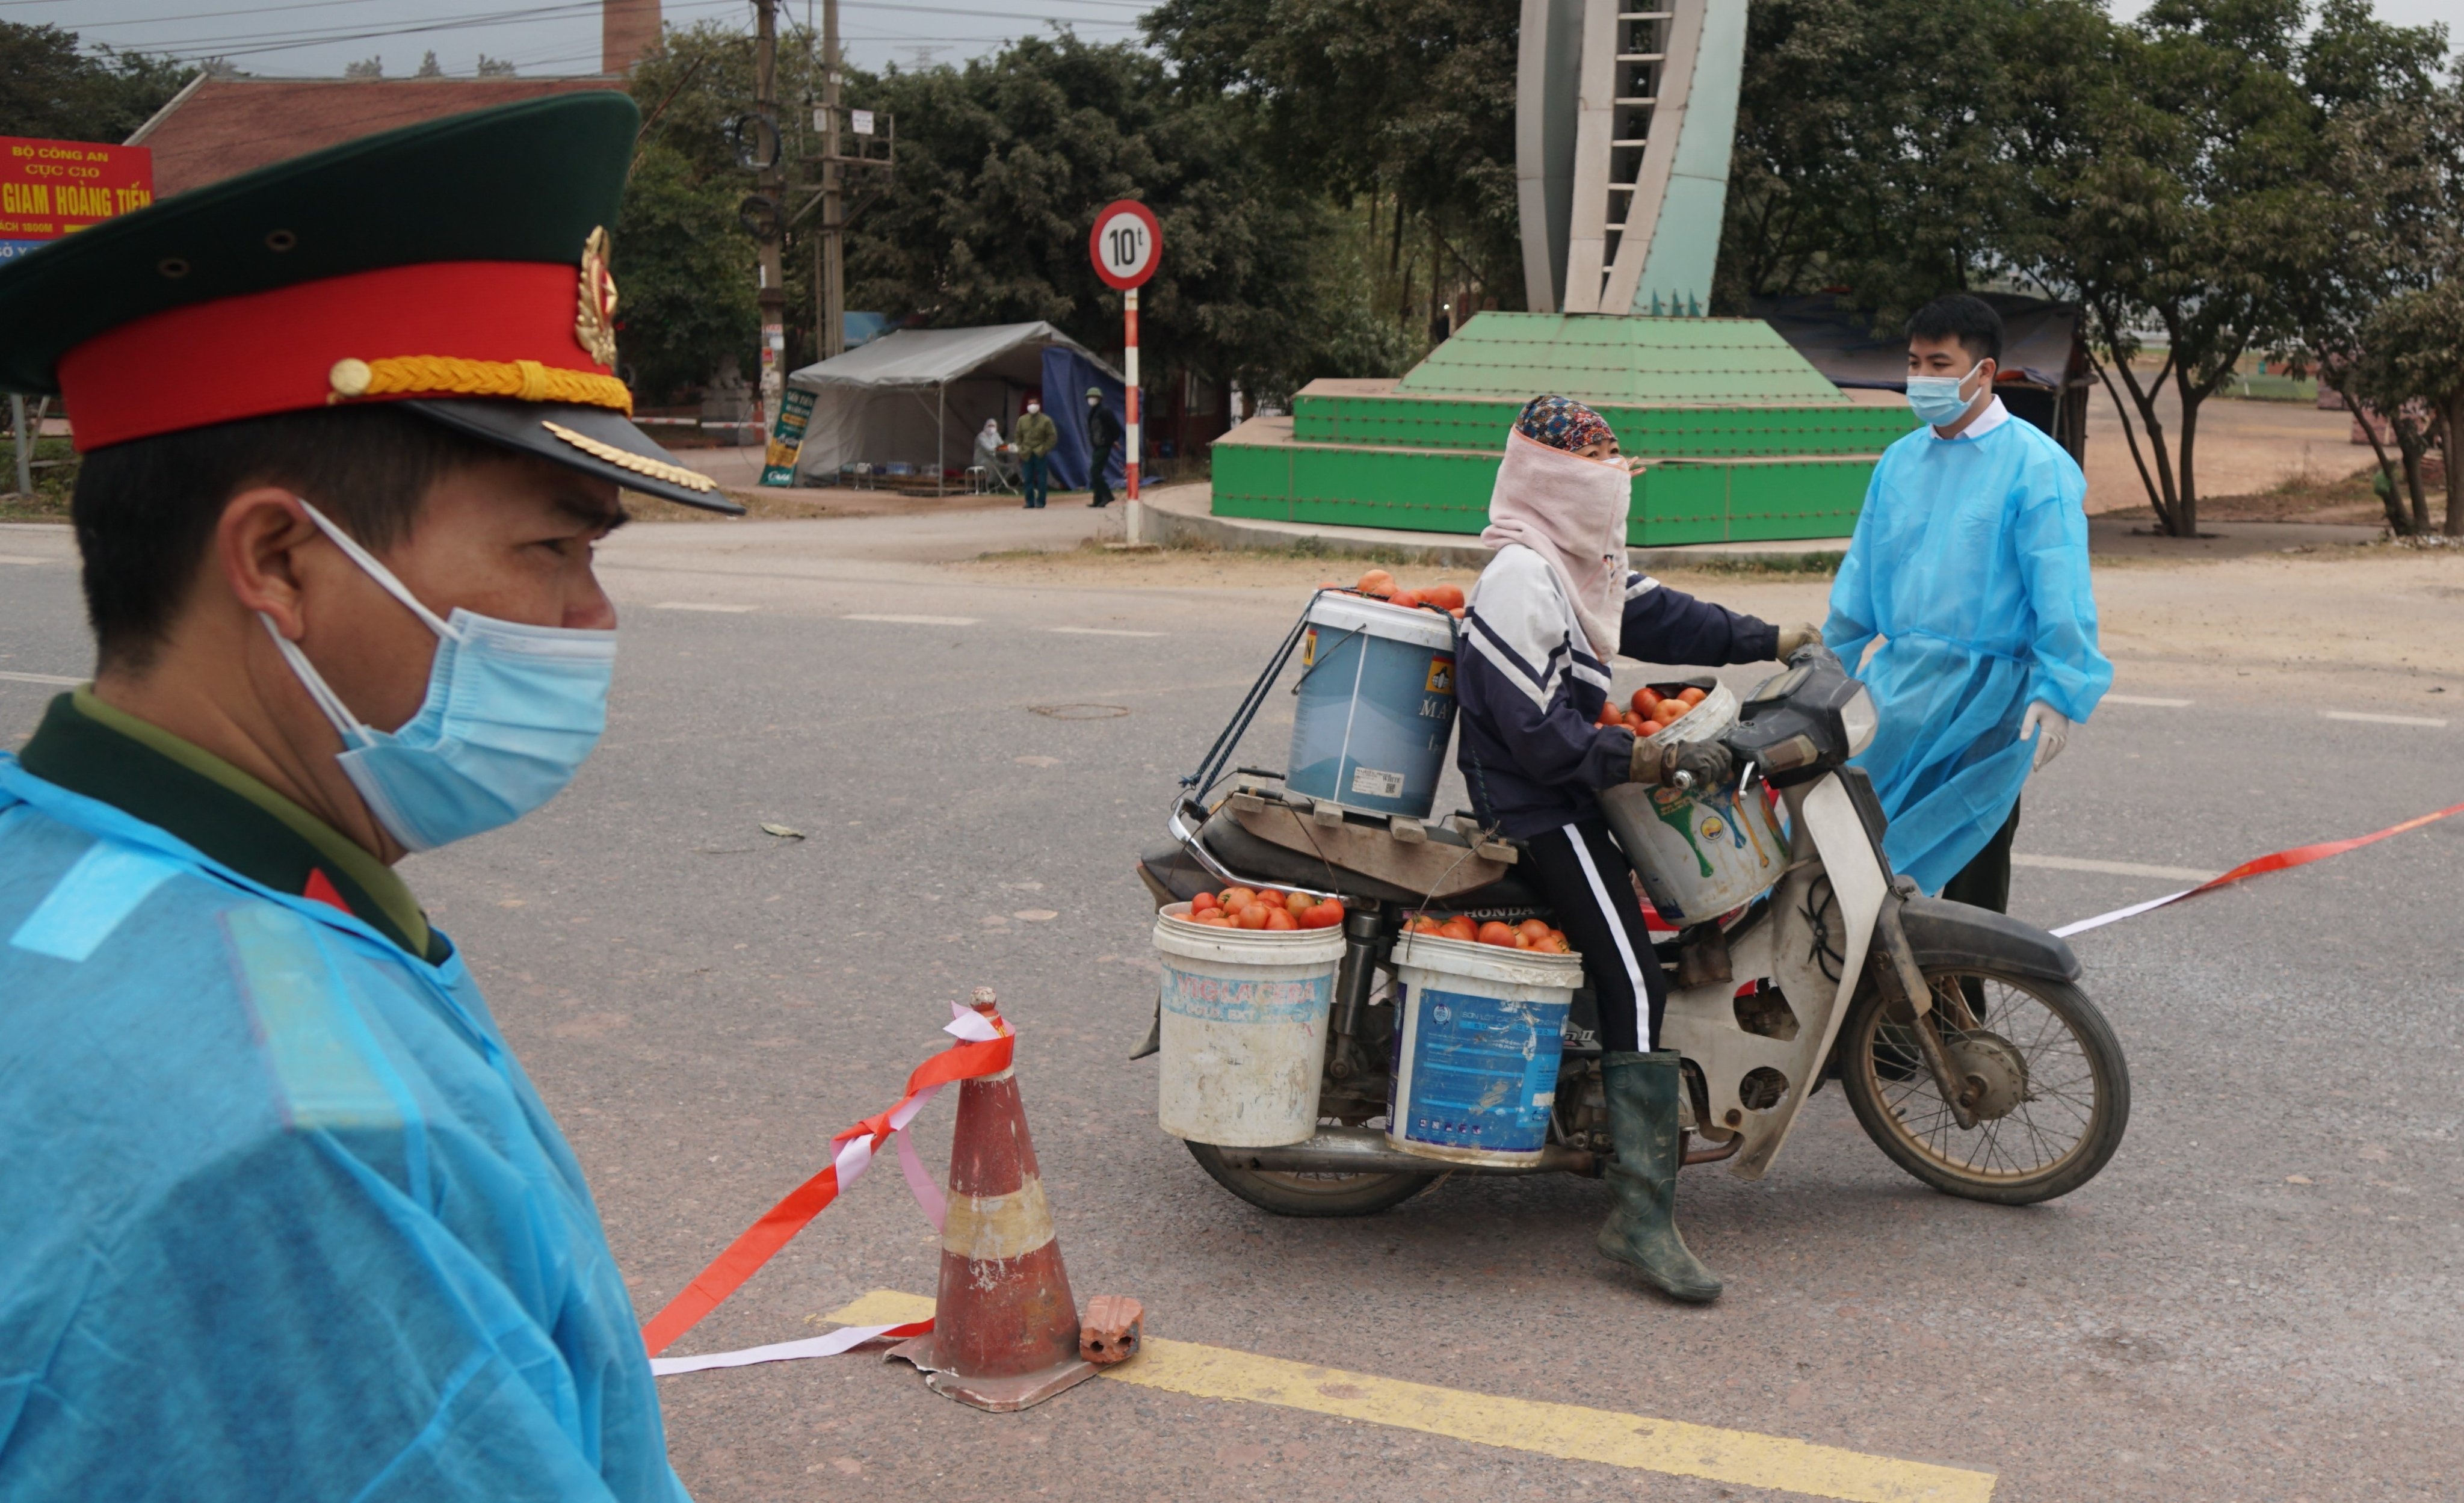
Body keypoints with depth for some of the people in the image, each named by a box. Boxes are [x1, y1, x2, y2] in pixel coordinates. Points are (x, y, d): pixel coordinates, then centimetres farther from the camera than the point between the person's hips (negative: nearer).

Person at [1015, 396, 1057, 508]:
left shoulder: (1046, 421, 1)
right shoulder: (1022, 420, 9)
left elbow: (1053, 437, 0)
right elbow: (1018, 436, 14)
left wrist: (1044, 449, -7)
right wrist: (1021, 450, 4)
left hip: (1040, 455, -3)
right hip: (1026, 456, 3)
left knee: (1041, 480, -3)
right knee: (1027, 480, 1)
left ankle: (1040, 503, 2)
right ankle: (1030, 503, 6)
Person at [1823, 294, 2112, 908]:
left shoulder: (2035, 464, -8)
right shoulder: (1899, 460, 10)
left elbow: (2060, 590, -13)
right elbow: (1859, 580, 16)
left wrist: (2057, 694, -20)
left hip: (1987, 692, -5)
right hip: (1896, 679, 5)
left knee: (1970, 857, 5)